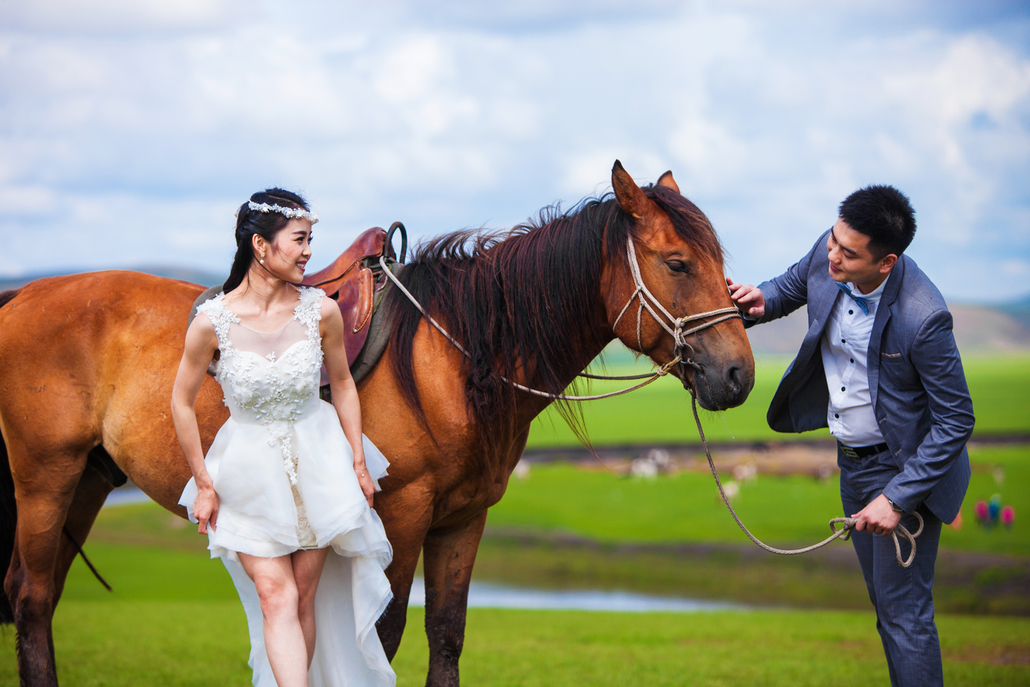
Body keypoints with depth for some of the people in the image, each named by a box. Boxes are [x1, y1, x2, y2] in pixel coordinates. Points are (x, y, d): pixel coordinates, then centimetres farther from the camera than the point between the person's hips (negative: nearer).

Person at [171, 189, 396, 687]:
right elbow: (182, 403, -7)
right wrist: (203, 485, -3)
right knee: (276, 596, -7)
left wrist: (359, 463, 6)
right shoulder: (212, 321, -19)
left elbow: (342, 385, 4)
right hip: (250, 469, -2)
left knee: (306, 595, 9)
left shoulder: (322, 312, -12)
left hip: (318, 460, 2)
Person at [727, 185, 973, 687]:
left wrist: (896, 498, -24)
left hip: (904, 466, -7)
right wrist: (760, 302, -14)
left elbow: (956, 420, -23)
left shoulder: (922, 317, -32)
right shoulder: (827, 255, -14)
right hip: (851, 460, 8)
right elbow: (792, 287, 10)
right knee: (884, 603, 21)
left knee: (904, 613, 0)